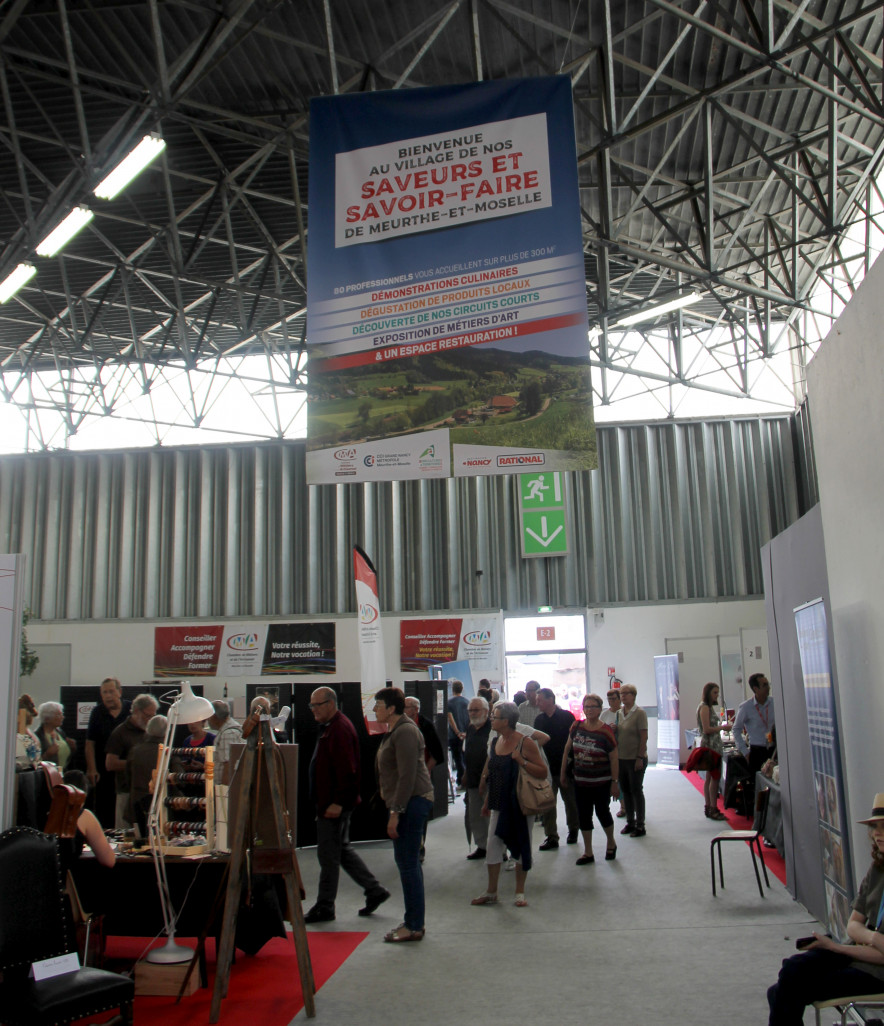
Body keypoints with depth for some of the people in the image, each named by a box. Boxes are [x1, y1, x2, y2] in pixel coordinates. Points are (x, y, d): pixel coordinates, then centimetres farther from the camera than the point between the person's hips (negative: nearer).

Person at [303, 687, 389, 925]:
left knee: (328, 855, 0)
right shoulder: (330, 727, 15)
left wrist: (338, 802, -25)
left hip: (334, 804, -11)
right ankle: (374, 890, 23)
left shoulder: (340, 729, -19)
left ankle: (324, 907, 11)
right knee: (343, 849, 17)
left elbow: (346, 769, -25)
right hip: (330, 802, 11)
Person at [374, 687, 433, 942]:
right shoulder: (394, 731, 17)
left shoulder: (405, 732, -16)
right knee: (407, 862, 14)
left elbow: (407, 776, -22)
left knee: (408, 863, -5)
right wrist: (394, 808, 19)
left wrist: (395, 812, -21)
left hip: (413, 801, -11)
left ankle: (414, 926, 4)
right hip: (407, 803, 11)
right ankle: (414, 921, 23)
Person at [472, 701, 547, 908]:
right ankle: (491, 892, 17)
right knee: (493, 846, 6)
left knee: (521, 847, 7)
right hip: (499, 804, 6)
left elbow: (543, 772, -16)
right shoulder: (495, 742, 6)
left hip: (520, 804, -6)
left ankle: (520, 892, 21)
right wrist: (487, 802, 19)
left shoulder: (525, 743, -14)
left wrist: (521, 761, -28)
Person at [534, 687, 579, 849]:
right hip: (546, 768, 4)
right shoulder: (539, 719, 6)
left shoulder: (567, 716, -7)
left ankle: (573, 830, 31)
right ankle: (551, 837, 4)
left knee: (570, 800, 11)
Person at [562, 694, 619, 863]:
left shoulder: (605, 731, -13)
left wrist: (615, 782, -12)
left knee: (602, 812, 7)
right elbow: (567, 749, 8)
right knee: (583, 815, 9)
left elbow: (614, 758, -11)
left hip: (601, 782, -4)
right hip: (580, 781, 4)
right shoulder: (577, 727, -1)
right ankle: (588, 853, 21)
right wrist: (563, 773, 9)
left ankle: (611, 843, 35)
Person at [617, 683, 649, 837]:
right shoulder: (619, 713, 9)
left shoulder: (639, 713, -10)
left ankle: (640, 826, 10)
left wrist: (640, 758, -17)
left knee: (636, 791, 0)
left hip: (635, 759, -6)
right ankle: (630, 822, 24)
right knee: (625, 790, 12)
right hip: (621, 759, 6)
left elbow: (644, 737, -14)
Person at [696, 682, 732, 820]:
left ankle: (709, 809, 15)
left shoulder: (709, 707, 17)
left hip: (714, 746, 10)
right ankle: (713, 810, -7)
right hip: (709, 745, -10)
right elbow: (707, 729, -18)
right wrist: (723, 727, -12)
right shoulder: (704, 707, -12)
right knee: (715, 777, -9)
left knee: (710, 778, 11)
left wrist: (721, 726, 8)